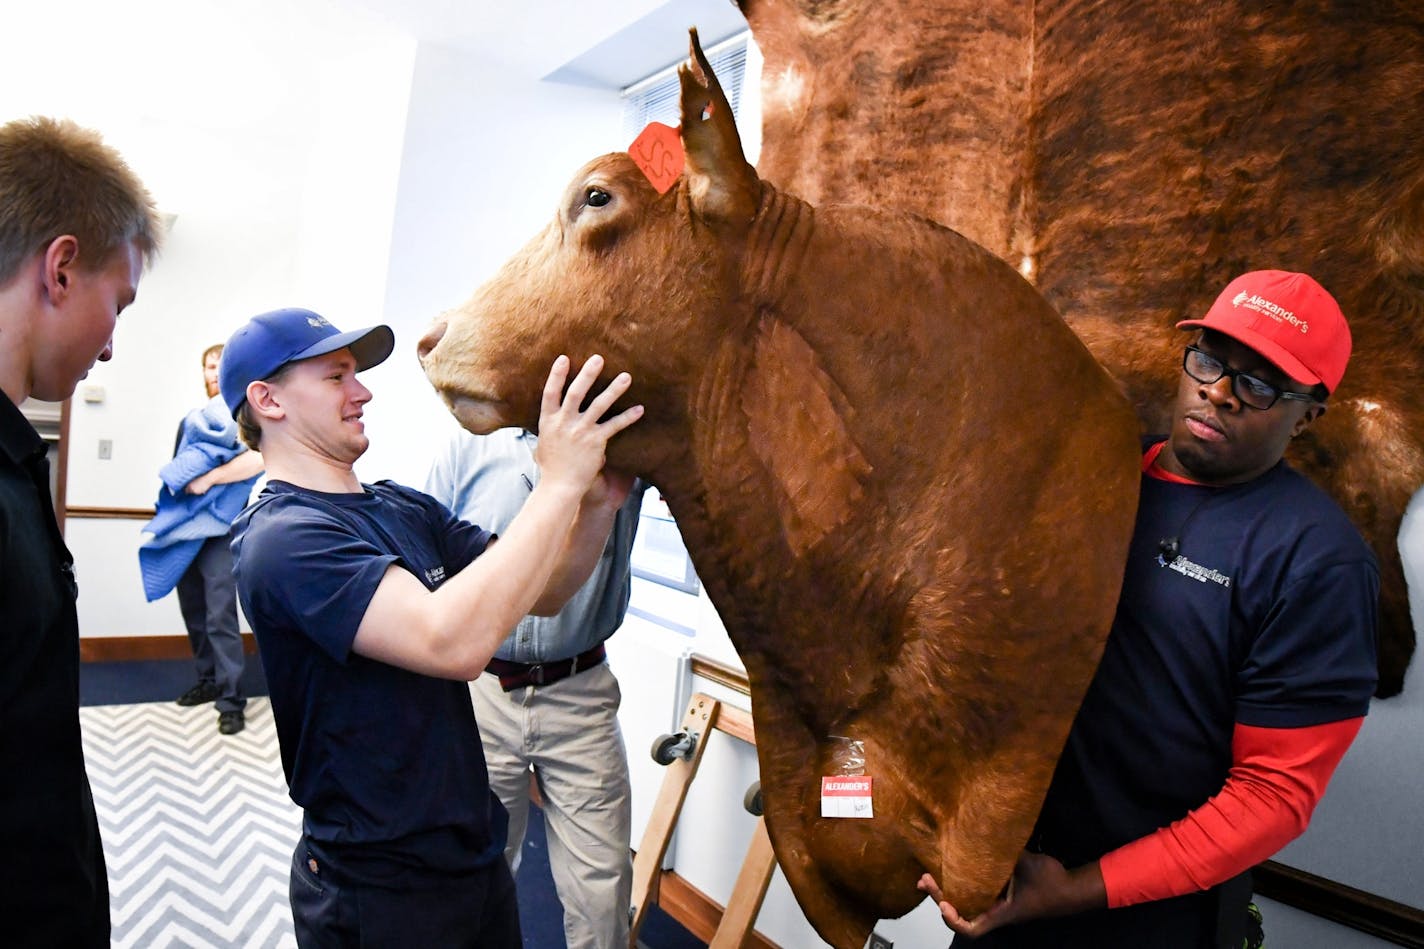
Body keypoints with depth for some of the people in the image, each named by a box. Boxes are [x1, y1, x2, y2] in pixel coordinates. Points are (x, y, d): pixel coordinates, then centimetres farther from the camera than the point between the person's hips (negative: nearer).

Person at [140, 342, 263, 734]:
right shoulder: (191, 421, 20)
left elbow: (258, 459, -20)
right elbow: (175, 470, 25)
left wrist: (208, 479, -19)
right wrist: (179, 481, 3)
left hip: (219, 529, -7)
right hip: (183, 529, 7)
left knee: (220, 617, -11)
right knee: (194, 613, 12)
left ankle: (231, 700, -7)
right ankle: (208, 681, 26)